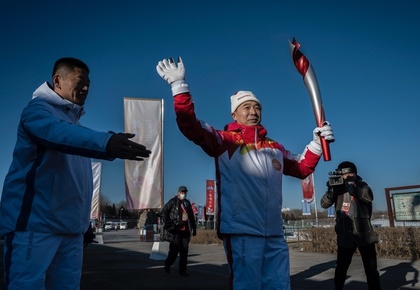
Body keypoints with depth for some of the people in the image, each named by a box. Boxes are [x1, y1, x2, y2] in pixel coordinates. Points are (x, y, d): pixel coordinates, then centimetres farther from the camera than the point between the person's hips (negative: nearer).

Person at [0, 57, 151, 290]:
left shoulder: (73, 120, 19)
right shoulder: (38, 109, -5)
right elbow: (61, 134, -30)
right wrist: (106, 142, -47)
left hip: (70, 228, 8)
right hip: (34, 223, -7)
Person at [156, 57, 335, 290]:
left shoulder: (275, 148, 18)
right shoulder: (225, 140, 0)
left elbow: (302, 168, 27)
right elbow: (190, 126, -12)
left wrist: (317, 143, 13)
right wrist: (179, 85, -20)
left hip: (275, 234, 6)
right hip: (241, 232, -6)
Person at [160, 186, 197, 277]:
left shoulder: (187, 203, 16)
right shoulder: (173, 202, -3)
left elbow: (191, 216, 22)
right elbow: (163, 212, -7)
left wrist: (194, 228, 18)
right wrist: (168, 225, -12)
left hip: (185, 230, 5)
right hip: (175, 230, -5)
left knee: (184, 251, 4)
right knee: (175, 249, -4)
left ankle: (182, 270, 14)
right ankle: (168, 264, 23)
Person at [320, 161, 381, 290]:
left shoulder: (361, 185, 1)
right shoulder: (337, 188, 4)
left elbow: (369, 197, -20)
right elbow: (324, 204, -5)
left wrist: (350, 187, -29)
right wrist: (331, 189, -22)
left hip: (364, 233, -1)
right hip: (345, 235, 1)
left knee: (371, 268, 6)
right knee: (341, 267, 8)